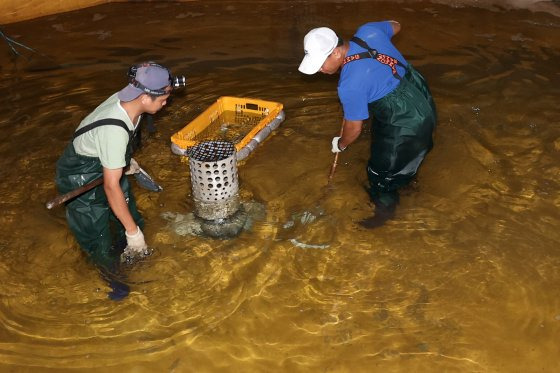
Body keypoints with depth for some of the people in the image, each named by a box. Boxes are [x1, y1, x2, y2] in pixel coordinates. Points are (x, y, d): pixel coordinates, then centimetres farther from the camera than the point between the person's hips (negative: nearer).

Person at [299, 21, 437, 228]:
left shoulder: (350, 84, -32)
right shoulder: (367, 31, -13)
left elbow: (354, 129, -18)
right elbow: (395, 26, 11)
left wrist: (340, 144, 4)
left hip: (406, 126, -8)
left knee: (382, 170, 14)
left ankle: (385, 209, 38)